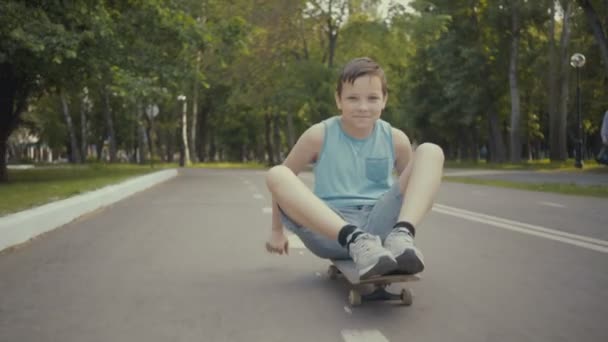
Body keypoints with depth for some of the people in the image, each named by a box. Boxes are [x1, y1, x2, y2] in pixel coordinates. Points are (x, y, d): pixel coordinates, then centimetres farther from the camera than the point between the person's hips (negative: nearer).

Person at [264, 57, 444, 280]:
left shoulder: (395, 140, 4)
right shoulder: (319, 136, -1)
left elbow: (408, 182, 21)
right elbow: (280, 182, 10)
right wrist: (277, 230, 17)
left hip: (378, 226, 1)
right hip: (329, 231, -1)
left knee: (430, 152, -11)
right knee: (276, 175, -26)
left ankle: (401, 236, -35)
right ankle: (356, 241, -42)